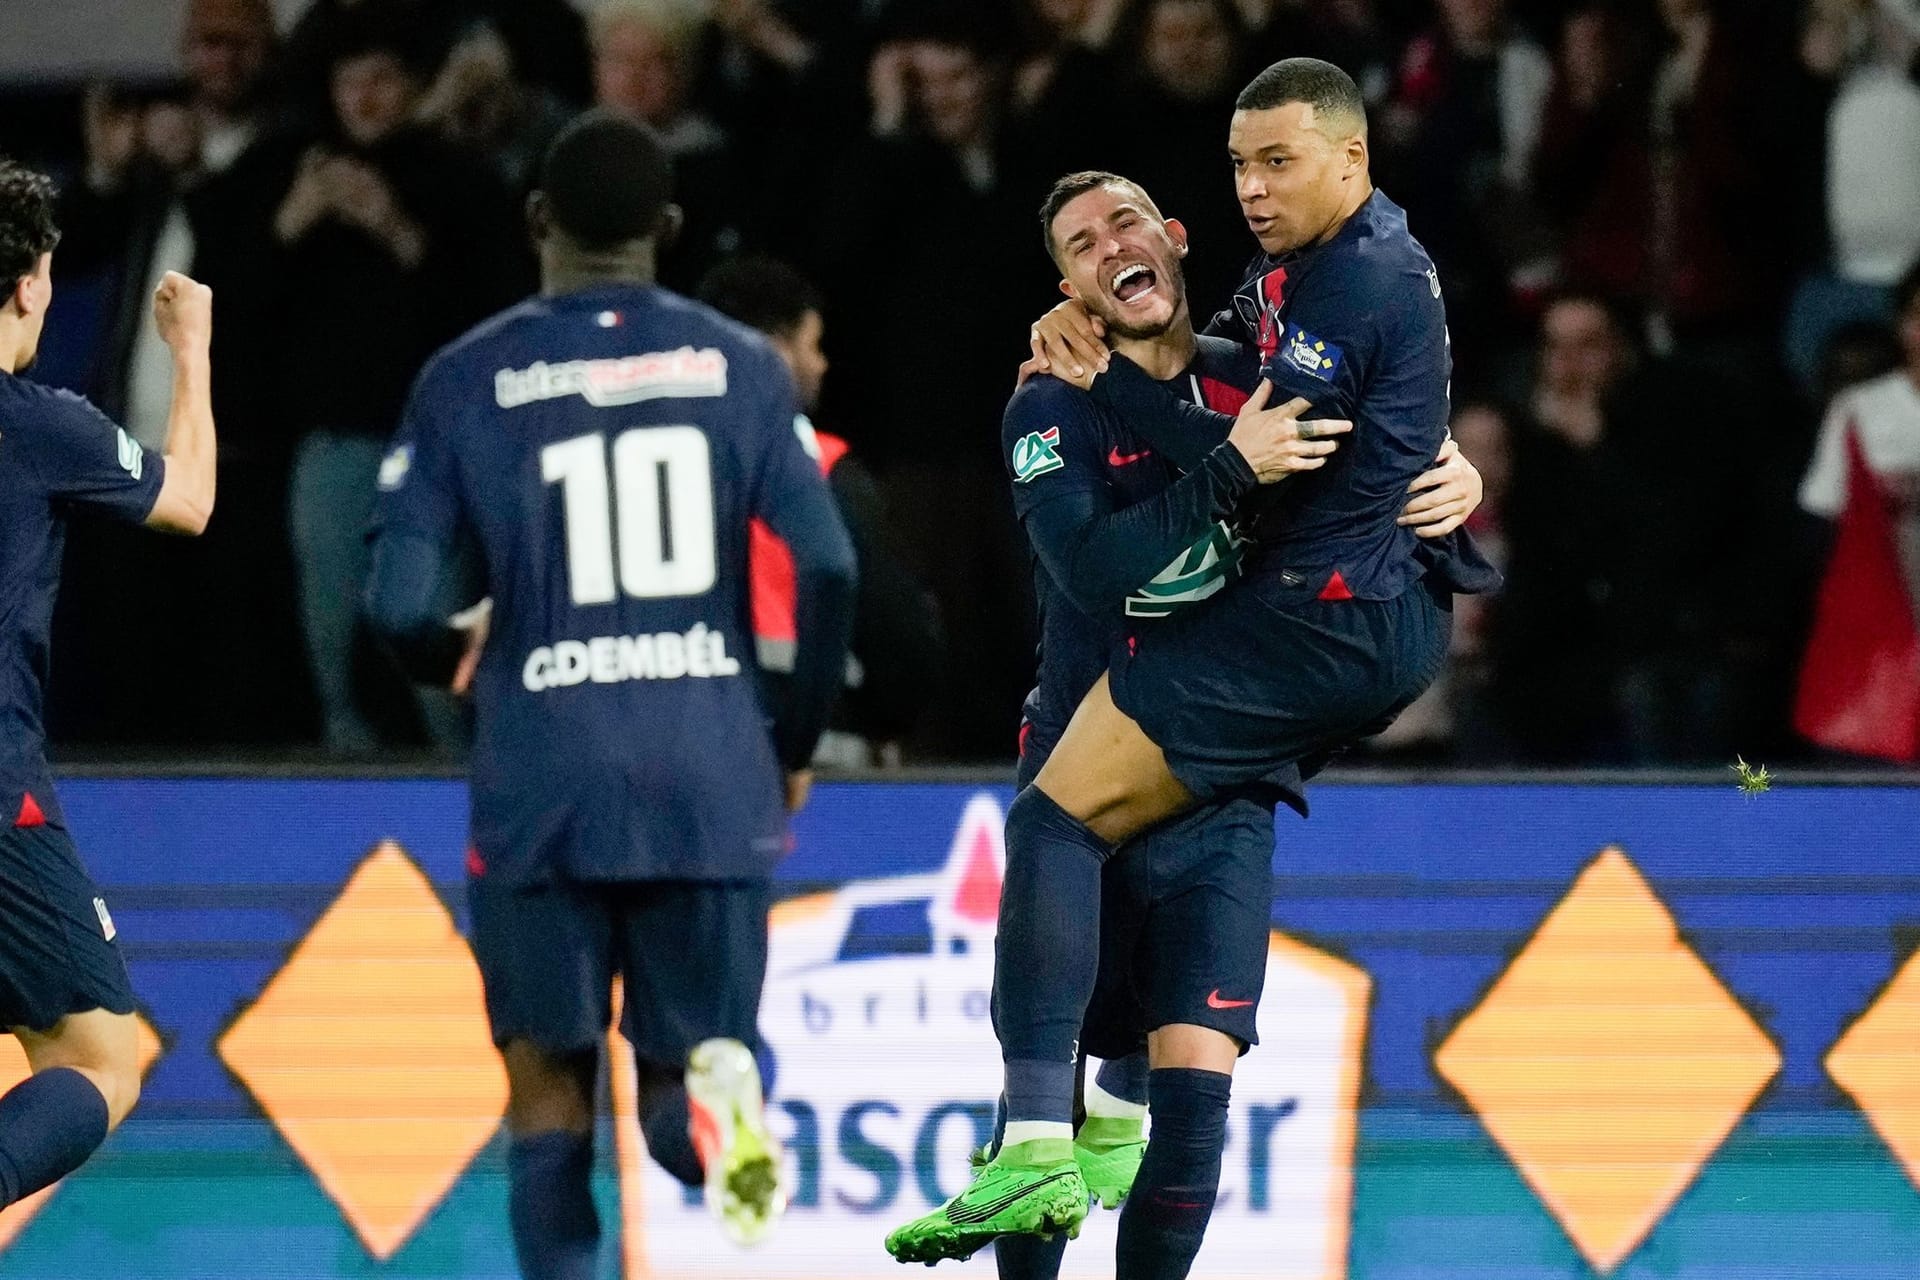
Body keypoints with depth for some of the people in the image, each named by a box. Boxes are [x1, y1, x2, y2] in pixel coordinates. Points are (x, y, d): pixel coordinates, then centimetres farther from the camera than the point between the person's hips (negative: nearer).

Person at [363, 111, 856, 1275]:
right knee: (686, 1062, 11)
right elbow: (830, 573, -3)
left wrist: (455, 661, 20)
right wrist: (798, 744, 12)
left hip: (543, 784, -1)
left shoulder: (466, 381, 2)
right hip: (712, 775, 1)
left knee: (549, 1083, 11)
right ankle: (717, 1092, -24)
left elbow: (400, 605, -4)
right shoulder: (742, 368, 5)